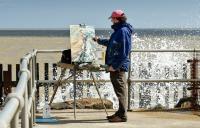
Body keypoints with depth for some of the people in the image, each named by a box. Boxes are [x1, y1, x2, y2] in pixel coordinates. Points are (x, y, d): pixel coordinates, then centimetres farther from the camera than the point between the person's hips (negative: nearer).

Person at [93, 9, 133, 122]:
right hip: (115, 65, 10)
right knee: (119, 90, 15)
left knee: (121, 90, -5)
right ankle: (120, 113, 24)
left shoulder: (123, 31, -16)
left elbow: (124, 52, -21)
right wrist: (99, 40, 45)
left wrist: (115, 65, -21)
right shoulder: (118, 30, 15)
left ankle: (122, 115, 0)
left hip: (119, 66, -10)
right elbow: (111, 43, 33)